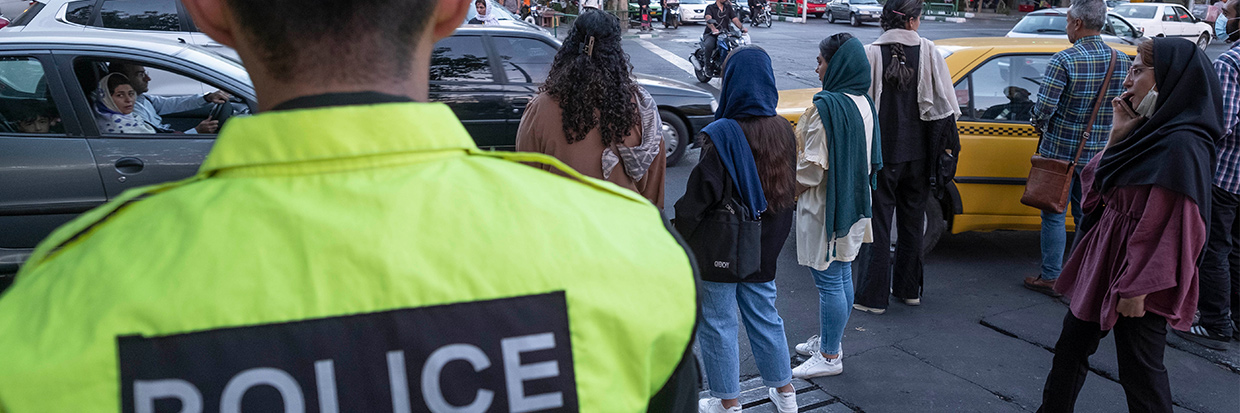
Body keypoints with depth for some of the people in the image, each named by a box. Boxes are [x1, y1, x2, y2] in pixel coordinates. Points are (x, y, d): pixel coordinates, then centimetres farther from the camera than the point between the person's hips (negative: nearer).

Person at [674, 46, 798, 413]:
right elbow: (788, 189, 8)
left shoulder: (722, 135, -23)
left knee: (717, 324, 9)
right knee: (764, 317, 21)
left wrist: (679, 233, -10)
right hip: (763, 247, 7)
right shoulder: (783, 131, -2)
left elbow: (699, 196, -23)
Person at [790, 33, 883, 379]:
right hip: (854, 204, 9)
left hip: (825, 206, -9)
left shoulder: (826, 107, -22)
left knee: (829, 282, 0)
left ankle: (829, 357, 9)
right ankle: (828, 340, 32)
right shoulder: (863, 103, 6)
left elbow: (812, 167, -20)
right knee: (841, 277, 18)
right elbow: (870, 160, 13)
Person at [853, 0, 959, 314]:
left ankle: (873, 297, 5)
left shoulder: (872, 54, -9)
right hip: (918, 154, 3)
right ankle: (908, 289, 27)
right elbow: (945, 103, 0)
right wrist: (948, 144, 9)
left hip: (882, 151, -3)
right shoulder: (929, 52, -2)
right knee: (912, 223, 16)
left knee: (878, 223, 4)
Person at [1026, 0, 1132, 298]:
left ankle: (1050, 278, 12)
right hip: (1099, 153, 5)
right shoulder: (1122, 60, -1)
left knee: (1054, 215, 6)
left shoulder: (1063, 61, -19)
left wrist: (1040, 124, -1)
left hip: (1061, 150, -5)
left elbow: (1044, 107, -22)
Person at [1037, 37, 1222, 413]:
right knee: (1072, 345, 18)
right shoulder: (1150, 130, 6)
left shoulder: (1181, 146, -22)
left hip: (1138, 277, -9)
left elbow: (1172, 227, -23)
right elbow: (1097, 183, 10)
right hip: (1105, 257, 9)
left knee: (1139, 371, 5)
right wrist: (1119, 135, -3)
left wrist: (1138, 288, -20)